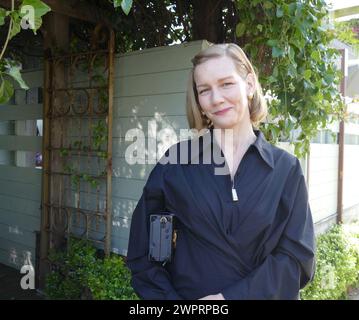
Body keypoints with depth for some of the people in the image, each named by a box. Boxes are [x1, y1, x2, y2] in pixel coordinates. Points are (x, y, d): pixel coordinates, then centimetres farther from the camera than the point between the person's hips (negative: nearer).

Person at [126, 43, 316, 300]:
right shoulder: (176, 161, -9)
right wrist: (167, 296, -14)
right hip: (187, 294, 0)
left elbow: (298, 258, -10)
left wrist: (227, 297, -19)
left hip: (262, 293, 1)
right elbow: (142, 250, -4)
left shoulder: (286, 168, -6)